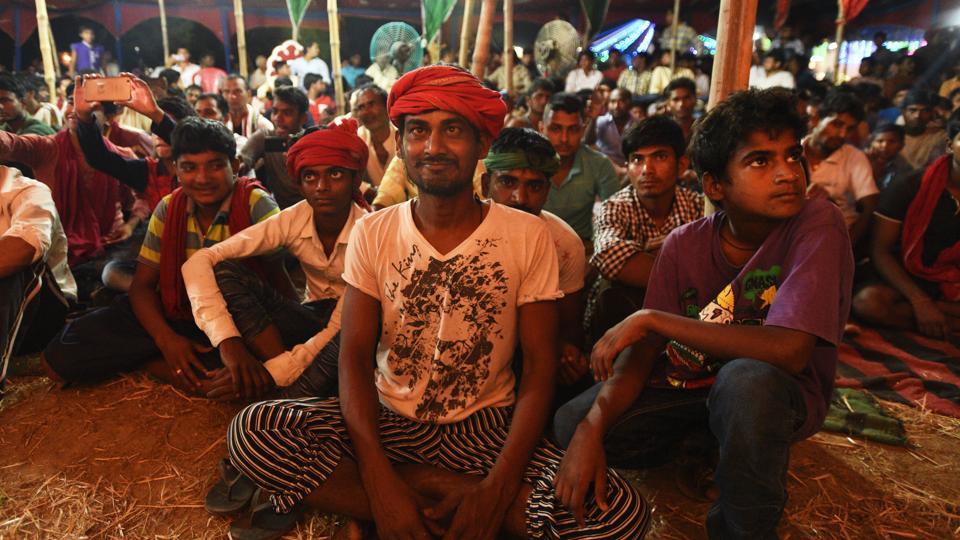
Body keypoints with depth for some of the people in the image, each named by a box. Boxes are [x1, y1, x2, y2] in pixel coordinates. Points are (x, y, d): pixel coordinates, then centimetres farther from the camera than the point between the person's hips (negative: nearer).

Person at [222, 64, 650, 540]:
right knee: (254, 430, -23)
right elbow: (355, 356, -6)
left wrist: (498, 489, -20)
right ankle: (447, 496, -13)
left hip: (487, 426, 0)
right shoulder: (371, 233, -2)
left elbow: (539, 367, -6)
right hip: (388, 419, 1)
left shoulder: (528, 237, -7)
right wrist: (380, 482, -20)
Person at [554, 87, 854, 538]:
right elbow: (642, 352, -11)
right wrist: (592, 427, -29)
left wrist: (652, 319, -28)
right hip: (690, 382, 3)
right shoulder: (685, 245, -10)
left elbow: (788, 350, -31)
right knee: (572, 423, -15)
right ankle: (701, 443, 12)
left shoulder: (817, 225, -20)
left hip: (782, 394, -3)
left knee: (746, 379, -38)